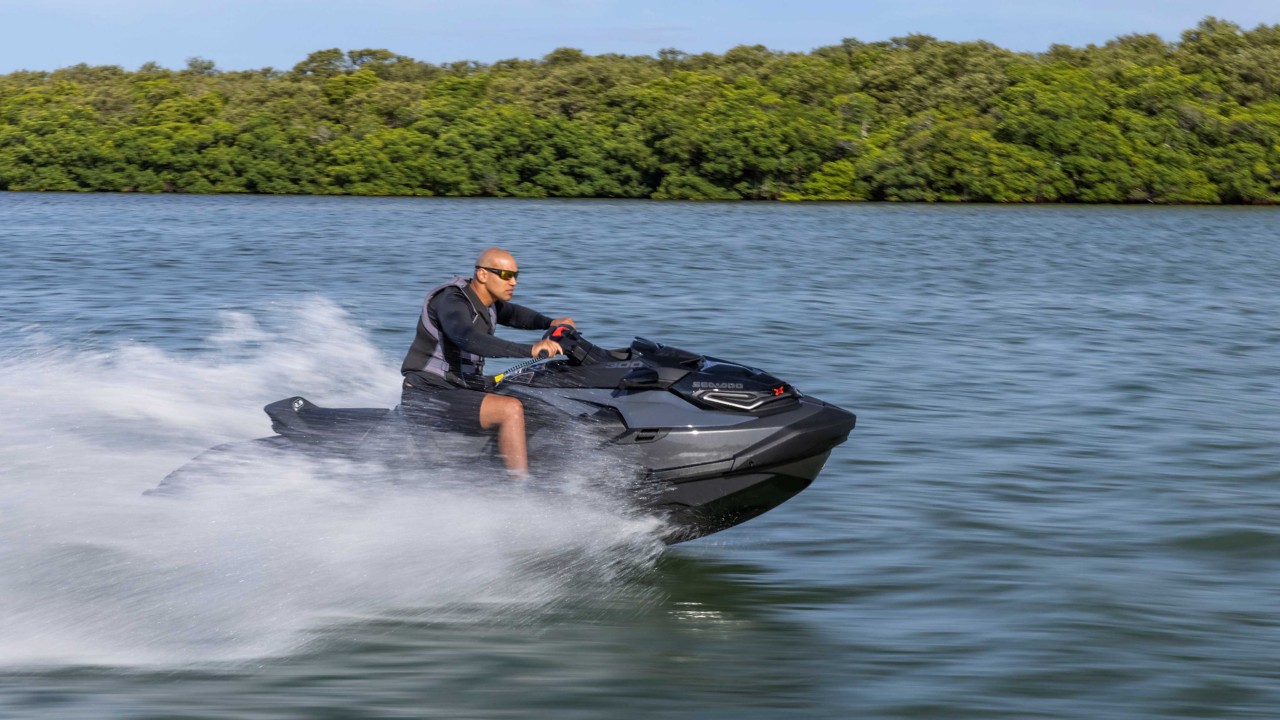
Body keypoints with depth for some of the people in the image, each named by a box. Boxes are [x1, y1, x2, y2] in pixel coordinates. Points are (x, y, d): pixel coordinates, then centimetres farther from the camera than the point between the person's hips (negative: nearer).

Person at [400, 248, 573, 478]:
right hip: (427, 398, -10)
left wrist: (550, 323, 13)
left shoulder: (487, 302, 8)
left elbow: (512, 314, 31)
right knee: (511, 409, -28)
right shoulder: (452, 301, -19)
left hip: (461, 390, 10)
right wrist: (529, 350, -46)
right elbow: (470, 339, -38)